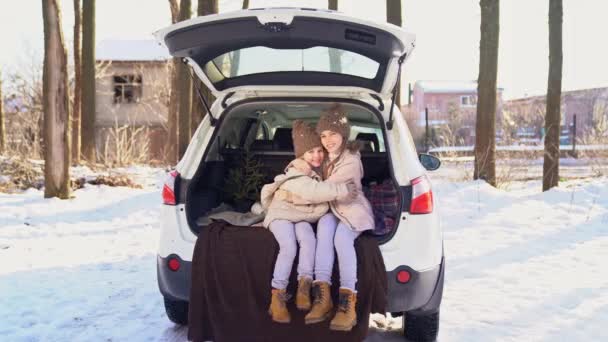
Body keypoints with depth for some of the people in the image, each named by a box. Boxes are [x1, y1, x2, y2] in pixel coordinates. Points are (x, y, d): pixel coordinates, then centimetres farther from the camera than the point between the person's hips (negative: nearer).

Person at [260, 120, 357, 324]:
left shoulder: (316, 171, 3)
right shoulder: (296, 175, -22)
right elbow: (312, 191, -40)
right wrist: (340, 191, -40)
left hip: (301, 217, 6)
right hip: (281, 214, -6)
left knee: (309, 240, -29)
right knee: (289, 247, -33)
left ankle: (304, 287, -23)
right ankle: (277, 297, -26)